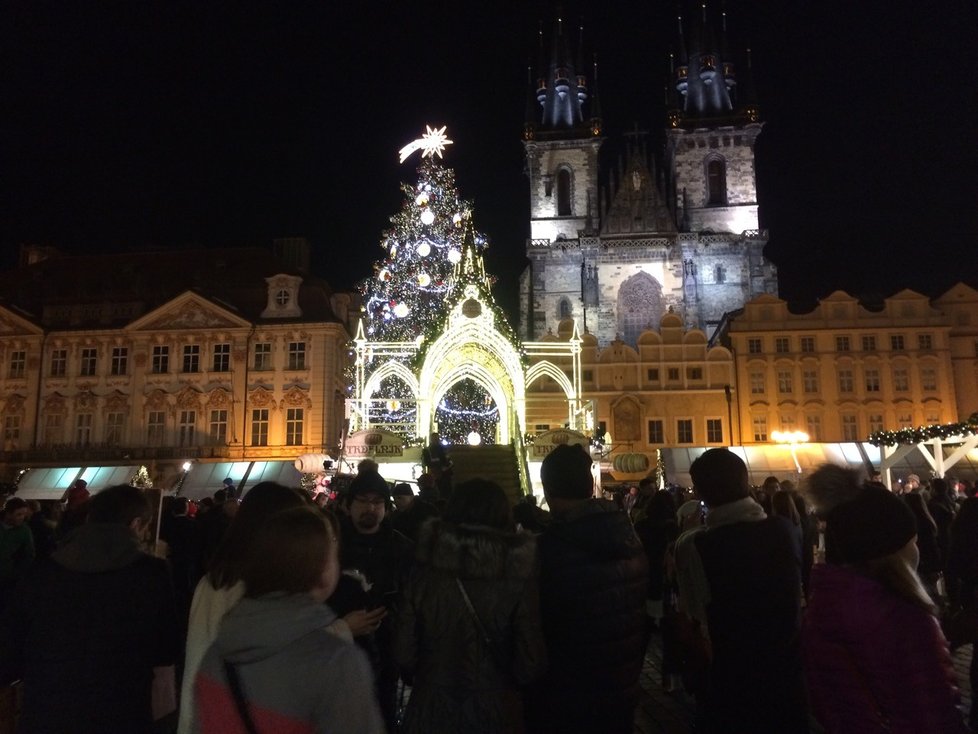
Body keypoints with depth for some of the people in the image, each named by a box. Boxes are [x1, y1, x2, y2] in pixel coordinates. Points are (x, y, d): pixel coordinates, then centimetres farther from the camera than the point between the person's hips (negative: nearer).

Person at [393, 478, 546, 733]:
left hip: (432, 708, 1)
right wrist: (505, 683, 8)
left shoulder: (425, 568, -14)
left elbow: (404, 652, -9)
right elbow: (530, 662, -13)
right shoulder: (517, 573, -17)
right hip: (494, 711, 0)